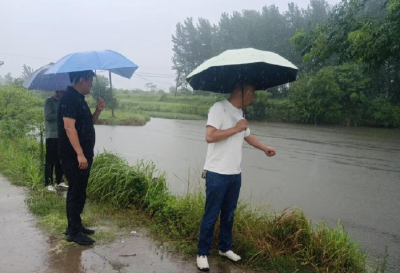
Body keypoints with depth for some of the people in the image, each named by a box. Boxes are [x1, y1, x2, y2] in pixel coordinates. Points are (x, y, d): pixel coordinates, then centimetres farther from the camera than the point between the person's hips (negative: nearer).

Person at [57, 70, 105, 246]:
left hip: (83, 155, 10)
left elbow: (88, 124, 22)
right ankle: (73, 232, 6)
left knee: (80, 192, 15)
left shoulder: (79, 98, 15)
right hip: (74, 156, -10)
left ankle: (76, 226, 26)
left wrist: (98, 111, 4)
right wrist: (79, 154, -28)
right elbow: (69, 127, -24)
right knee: (75, 192, -4)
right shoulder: (69, 97, -15)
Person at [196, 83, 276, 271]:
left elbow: (247, 135, 30)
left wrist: (264, 148, 37)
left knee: (229, 214, 17)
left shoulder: (240, 113, 12)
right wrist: (235, 128, -18)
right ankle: (202, 254, 16)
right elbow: (210, 136, -26)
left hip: (235, 174, 8)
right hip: (217, 174, -8)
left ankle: (225, 248, 33)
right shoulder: (219, 108, -14)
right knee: (211, 215, 2)